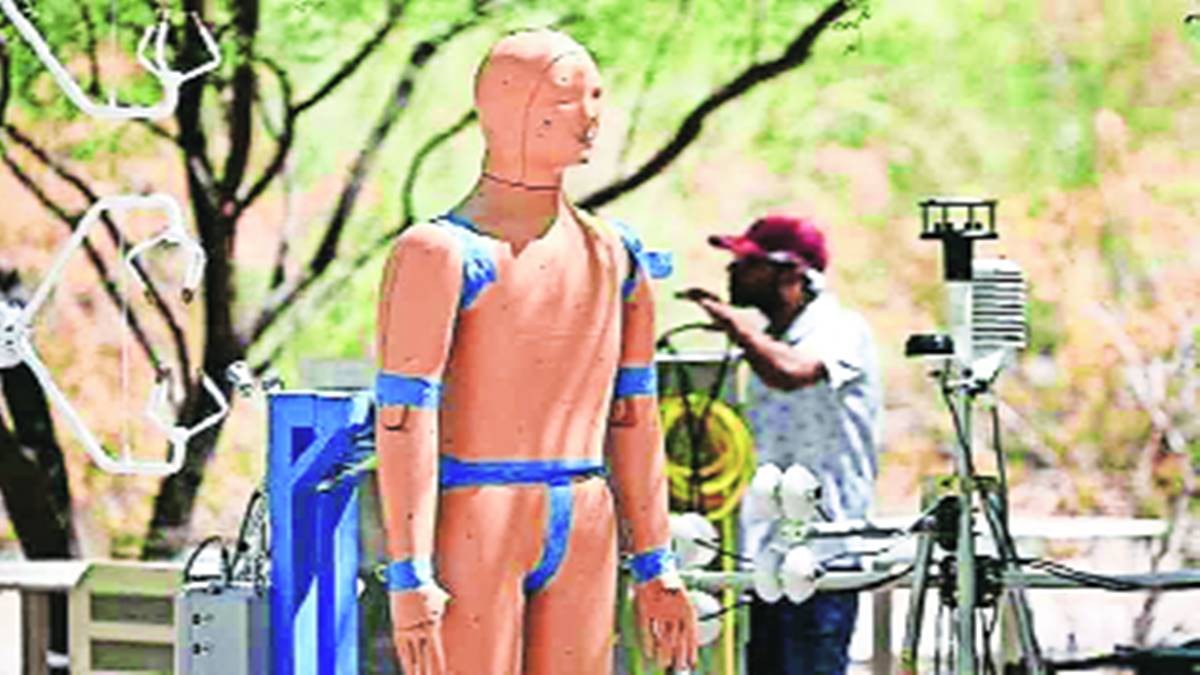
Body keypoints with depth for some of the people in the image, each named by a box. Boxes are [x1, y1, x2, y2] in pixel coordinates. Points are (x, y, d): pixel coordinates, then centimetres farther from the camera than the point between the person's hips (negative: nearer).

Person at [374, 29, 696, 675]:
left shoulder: (615, 255, 14)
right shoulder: (445, 252, -7)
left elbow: (634, 417, 19)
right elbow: (404, 421, -12)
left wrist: (654, 569, 17)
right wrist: (410, 576, -19)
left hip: (585, 535, 6)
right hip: (473, 525, -6)